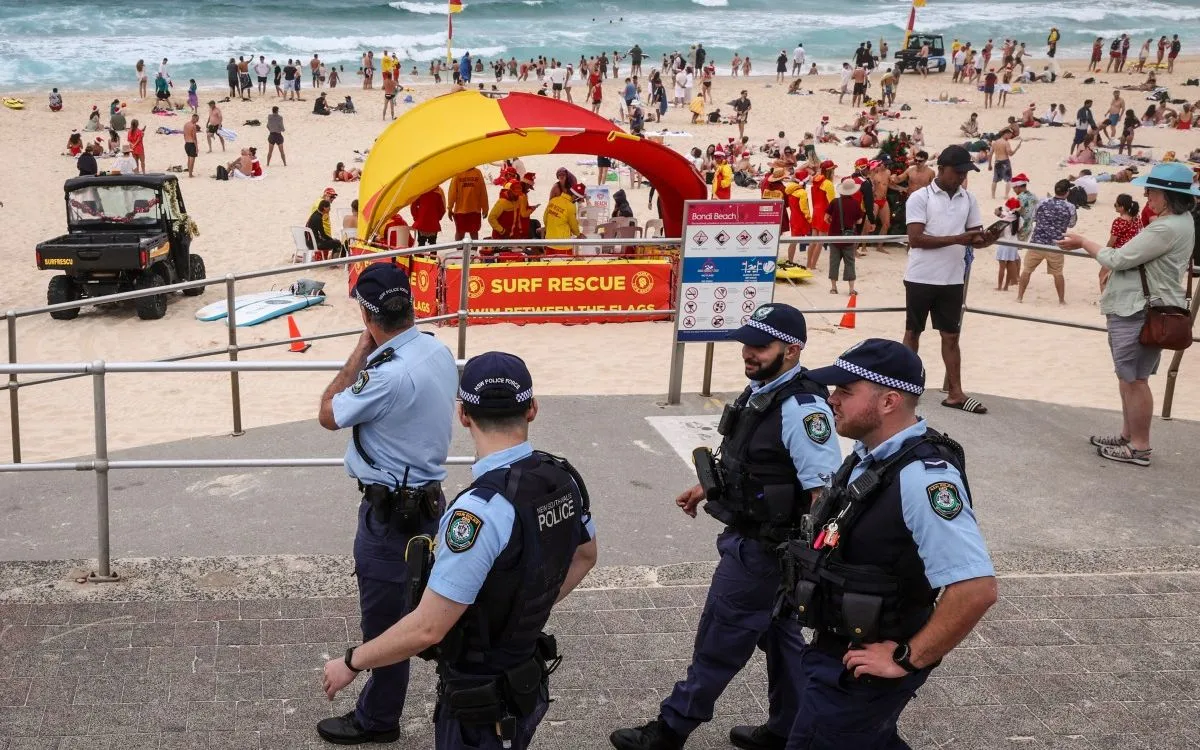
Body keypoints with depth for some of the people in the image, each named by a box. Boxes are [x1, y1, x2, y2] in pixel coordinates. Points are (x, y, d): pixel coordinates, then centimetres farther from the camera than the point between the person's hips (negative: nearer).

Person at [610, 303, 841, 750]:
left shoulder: (802, 409, -26)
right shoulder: (762, 390, 3)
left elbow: (825, 491, -28)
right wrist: (707, 488, 26)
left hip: (762, 547, -9)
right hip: (751, 539, 9)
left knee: (721, 639, 5)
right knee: (778, 633, 20)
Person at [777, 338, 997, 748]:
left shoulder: (922, 477, -27)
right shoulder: (872, 456, 3)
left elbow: (977, 588, -32)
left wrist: (907, 658, -24)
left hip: (862, 667, -9)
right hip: (835, 651, 9)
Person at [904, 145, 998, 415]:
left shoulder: (968, 199, 7)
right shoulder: (920, 198, -9)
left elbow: (975, 237, 11)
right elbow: (916, 239, -17)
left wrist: (987, 239, -14)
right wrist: (957, 239, -23)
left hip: (953, 279, 4)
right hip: (921, 278, -4)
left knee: (951, 335, 7)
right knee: (913, 332, 8)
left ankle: (955, 392, 9)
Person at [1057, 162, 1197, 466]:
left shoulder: (1168, 228, -22)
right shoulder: (1177, 220, 12)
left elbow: (1119, 259, -19)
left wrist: (1083, 242, -6)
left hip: (1143, 312, -11)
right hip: (1136, 308, 11)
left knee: (1134, 378, -3)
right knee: (1128, 375, 18)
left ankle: (1139, 447, 5)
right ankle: (1128, 436, 28)